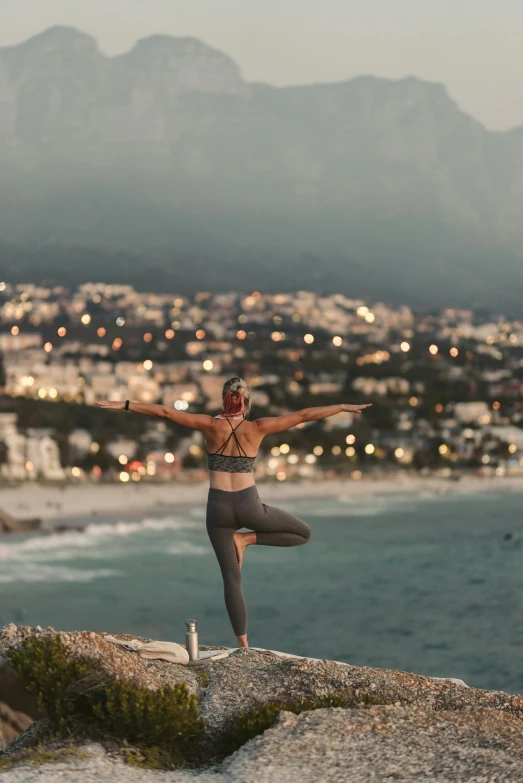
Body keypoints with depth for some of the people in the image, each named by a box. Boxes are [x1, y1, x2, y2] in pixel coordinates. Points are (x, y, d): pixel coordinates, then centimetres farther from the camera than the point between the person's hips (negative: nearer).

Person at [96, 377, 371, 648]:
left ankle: (243, 643, 3)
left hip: (219, 508, 2)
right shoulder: (257, 428, -4)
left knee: (231, 576, 9)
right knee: (303, 533, 17)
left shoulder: (211, 425, -3)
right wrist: (344, 407, 8)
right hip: (248, 505, -2)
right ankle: (246, 539, 3)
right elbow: (303, 415, 0)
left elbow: (165, 412, -4)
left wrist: (124, 405, 0)